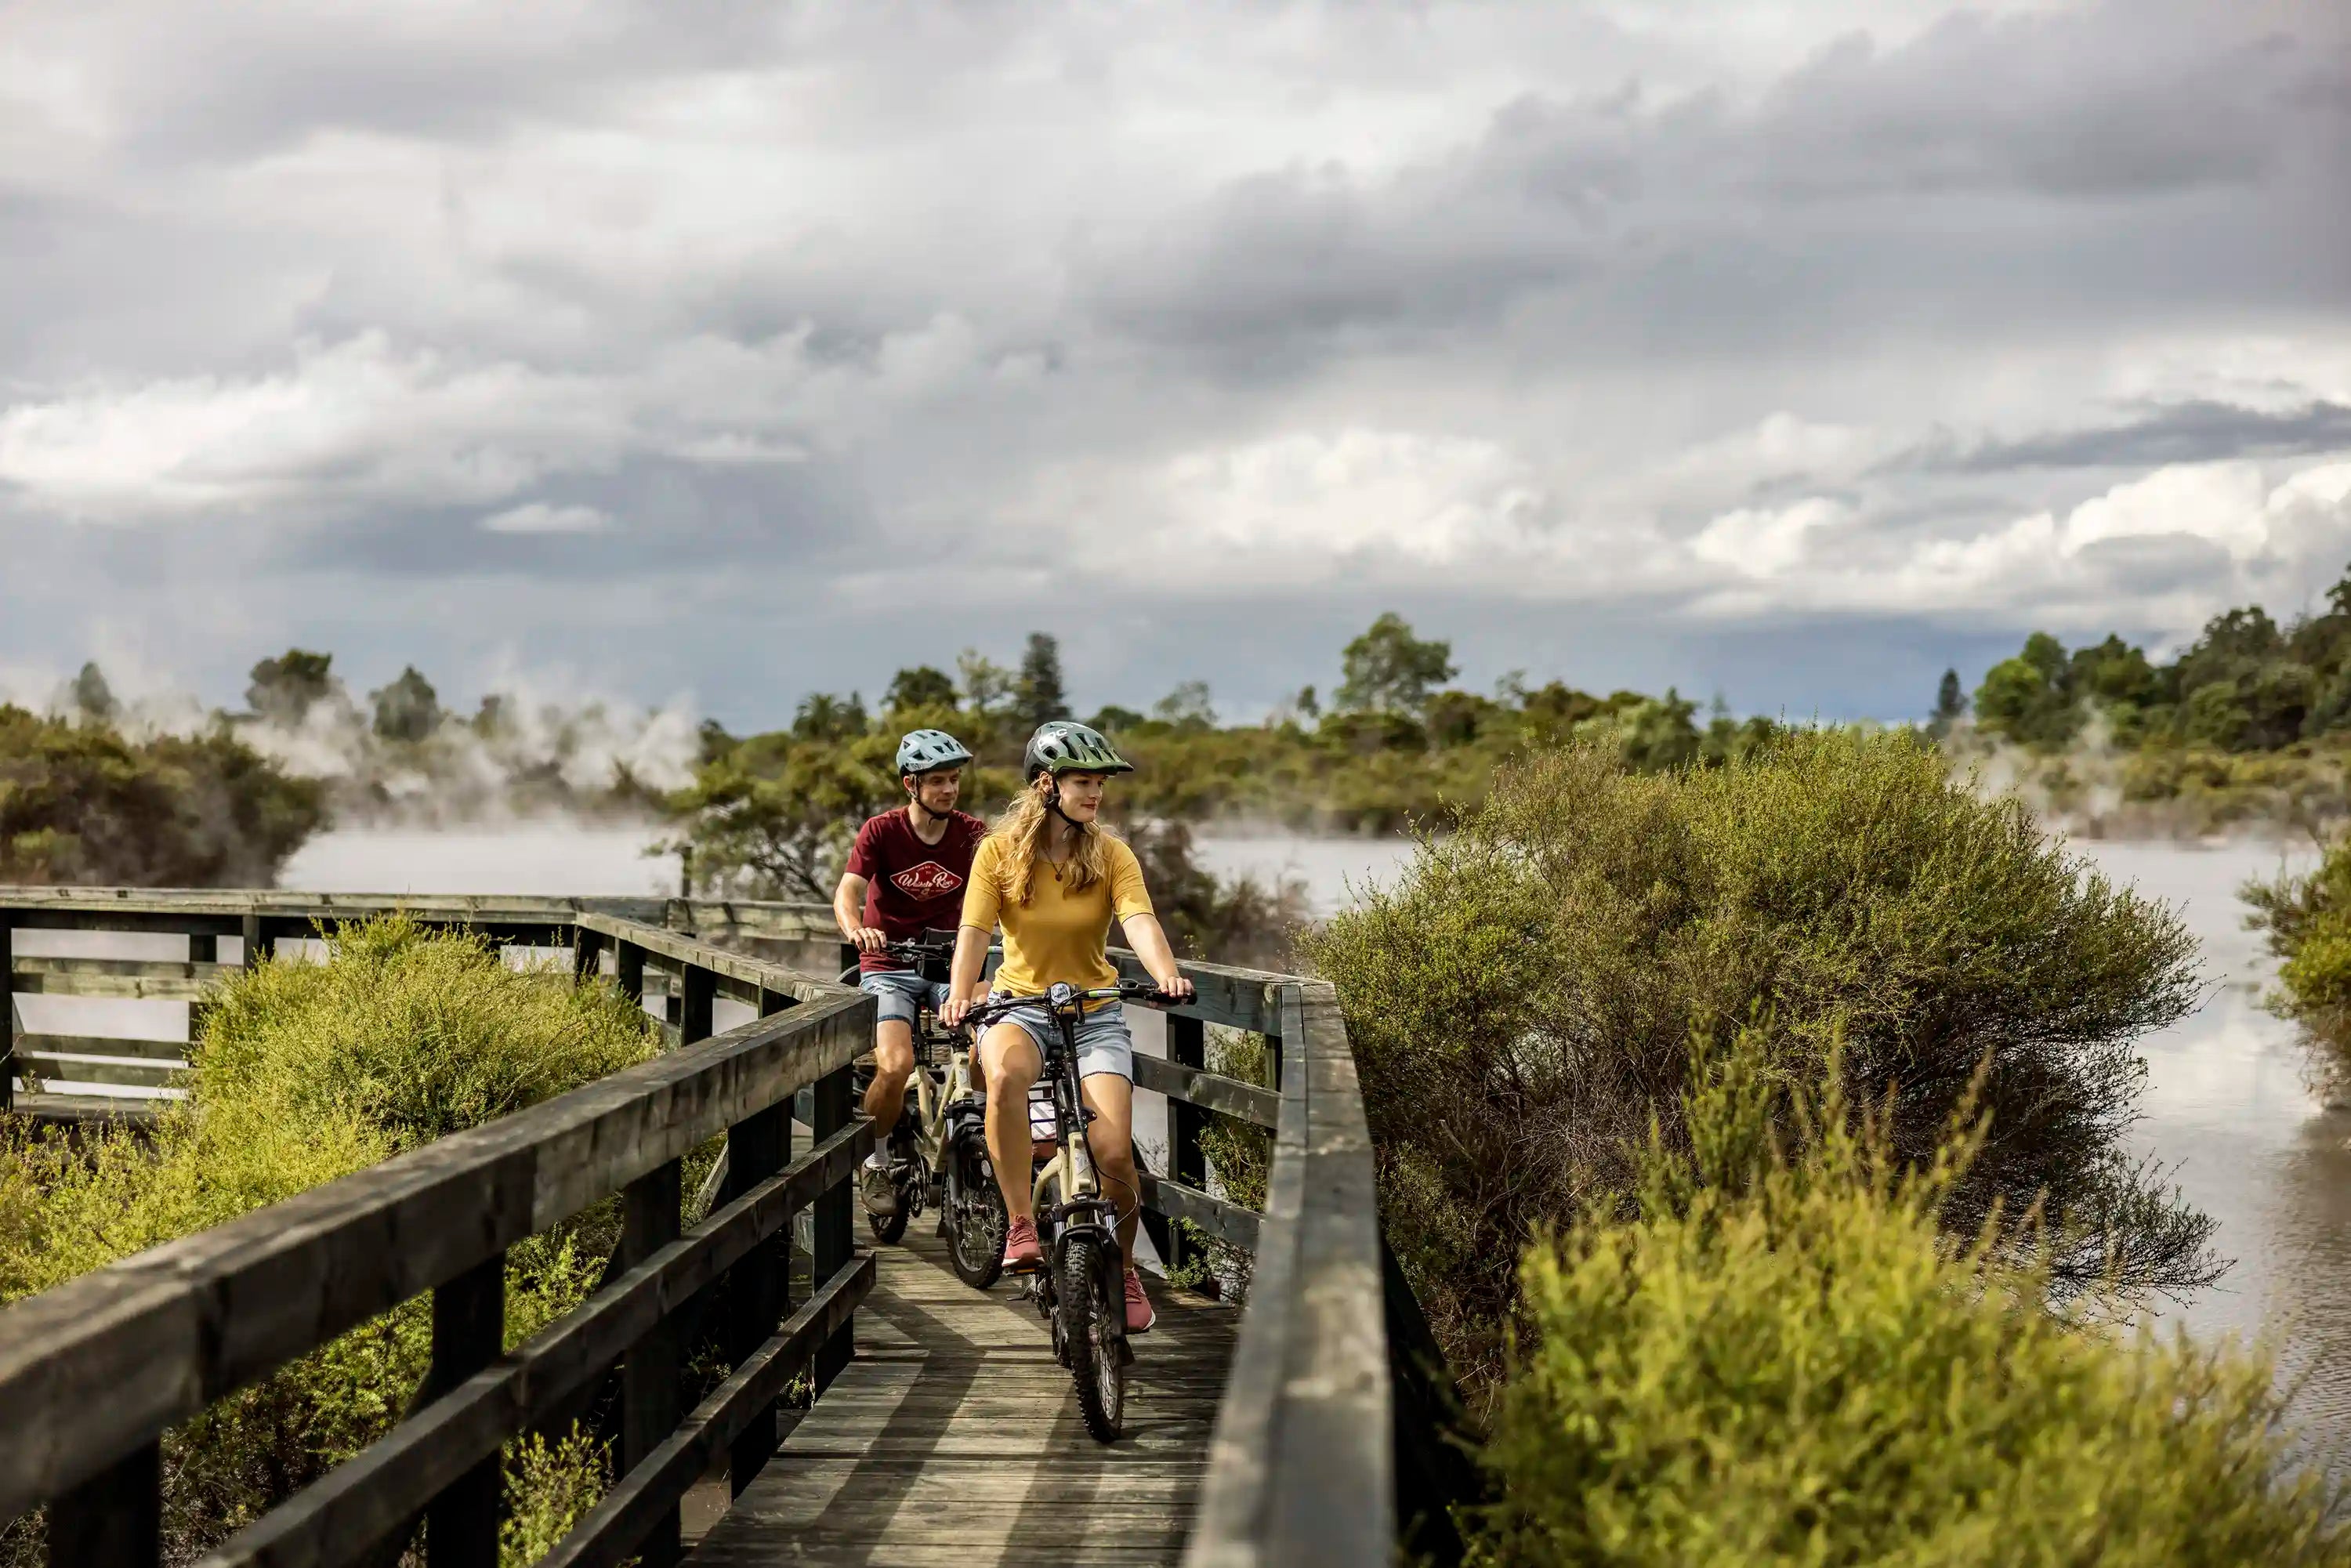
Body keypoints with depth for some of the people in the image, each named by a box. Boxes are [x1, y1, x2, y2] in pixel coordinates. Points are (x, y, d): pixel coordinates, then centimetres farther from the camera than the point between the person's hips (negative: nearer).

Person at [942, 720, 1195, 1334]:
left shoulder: (1110, 856, -4)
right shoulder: (999, 852, -5)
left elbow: (1139, 920, -19)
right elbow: (974, 930, -15)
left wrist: (1166, 973, -40)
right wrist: (959, 995, -34)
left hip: (1094, 1012, 1)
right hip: (1020, 1004, -1)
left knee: (1114, 1152, -15)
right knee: (1005, 1075, -38)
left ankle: (1123, 1269, 14)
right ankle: (1021, 1225, -26)